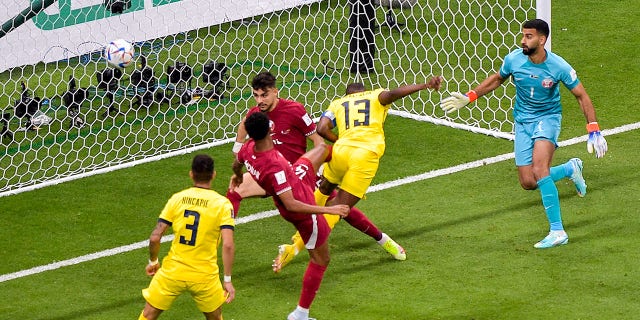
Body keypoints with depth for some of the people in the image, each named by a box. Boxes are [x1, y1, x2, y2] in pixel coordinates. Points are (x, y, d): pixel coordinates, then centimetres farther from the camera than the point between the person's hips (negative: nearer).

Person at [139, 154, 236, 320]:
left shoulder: (177, 199, -2)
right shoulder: (222, 204, -7)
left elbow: (155, 237, -4)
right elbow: (228, 245, -16)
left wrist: (153, 262, 14)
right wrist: (228, 280, -9)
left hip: (173, 271, 1)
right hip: (205, 275, -1)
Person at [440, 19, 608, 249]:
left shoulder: (558, 66, -19)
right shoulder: (514, 60, -11)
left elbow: (581, 96, -8)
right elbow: (496, 79, 12)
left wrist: (594, 131, -15)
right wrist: (469, 97, 6)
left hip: (548, 117, -4)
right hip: (522, 120, 4)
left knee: (539, 170, -28)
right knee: (528, 183, -2)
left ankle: (557, 231, -23)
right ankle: (570, 169, 28)